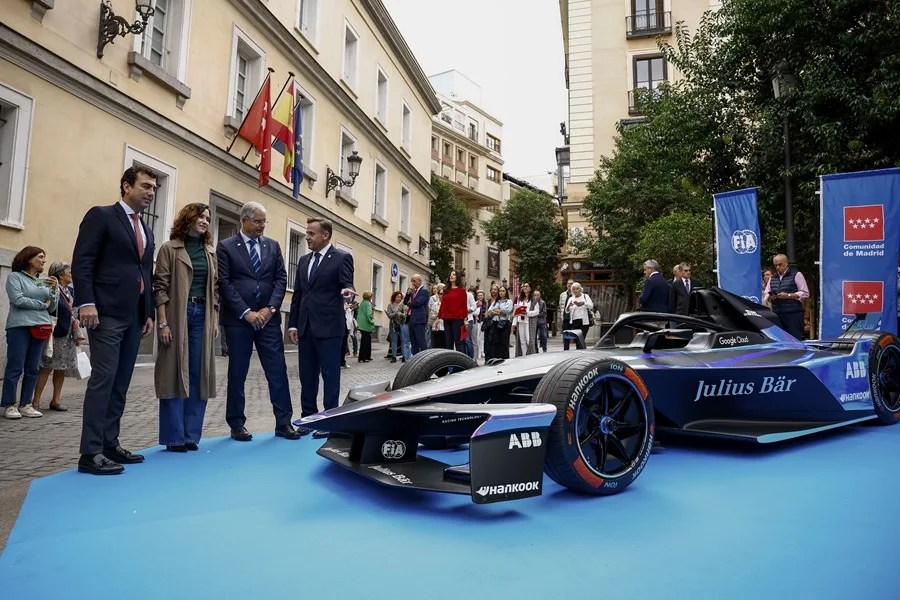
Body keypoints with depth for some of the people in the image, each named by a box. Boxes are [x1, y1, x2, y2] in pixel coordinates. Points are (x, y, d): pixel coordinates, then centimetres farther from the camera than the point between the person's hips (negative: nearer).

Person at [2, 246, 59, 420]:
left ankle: (25, 404, 12)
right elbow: (18, 299, -12)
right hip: (19, 327, -5)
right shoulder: (15, 277, 2)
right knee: (15, 367, -3)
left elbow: (52, 308, 14)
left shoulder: (44, 282, 17)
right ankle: (8, 405, 4)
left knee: (33, 369, 6)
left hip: (40, 328, 5)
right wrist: (42, 304, -1)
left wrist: (55, 289, -1)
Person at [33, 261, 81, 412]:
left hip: (68, 337, 7)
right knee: (46, 368, -3)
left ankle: (56, 400, 17)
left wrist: (77, 334, 12)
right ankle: (36, 401, 4)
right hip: (55, 335, -7)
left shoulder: (71, 291, 14)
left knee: (61, 369, 10)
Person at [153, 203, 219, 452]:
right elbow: (160, 287, -5)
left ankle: (191, 435, 13)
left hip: (203, 316, 5)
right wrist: (162, 322, -12)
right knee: (174, 374, -1)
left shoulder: (210, 252, 15)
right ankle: (174, 436, 7)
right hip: (177, 316, -4)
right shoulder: (170, 249, 1)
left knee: (198, 375, 4)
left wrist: (215, 321, 7)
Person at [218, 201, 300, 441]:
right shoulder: (225, 246, 1)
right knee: (237, 373, 5)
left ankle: (283, 422, 7)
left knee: (278, 371, 1)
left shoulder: (273, 246, 12)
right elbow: (224, 284, -6)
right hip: (238, 319, -3)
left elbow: (281, 279, 6)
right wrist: (246, 313, -13)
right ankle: (237, 424, 16)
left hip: (268, 318, 3)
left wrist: (270, 308, -7)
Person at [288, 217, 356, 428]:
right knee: (307, 374, 11)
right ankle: (308, 417, 22)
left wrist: (348, 291, -35)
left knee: (330, 374, 0)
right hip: (306, 326, 6)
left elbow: (346, 285, -10)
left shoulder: (342, 257, -3)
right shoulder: (304, 261, 15)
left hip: (329, 326, -6)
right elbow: (297, 294, 16)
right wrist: (293, 323, 11)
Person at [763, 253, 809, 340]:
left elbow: (805, 293, -3)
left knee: (795, 339, -8)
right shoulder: (773, 277, 19)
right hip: (777, 314, 5)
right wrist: (770, 297, -3)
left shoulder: (796, 274, 2)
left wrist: (788, 295, -14)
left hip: (793, 314, -5)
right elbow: (766, 293, 20)